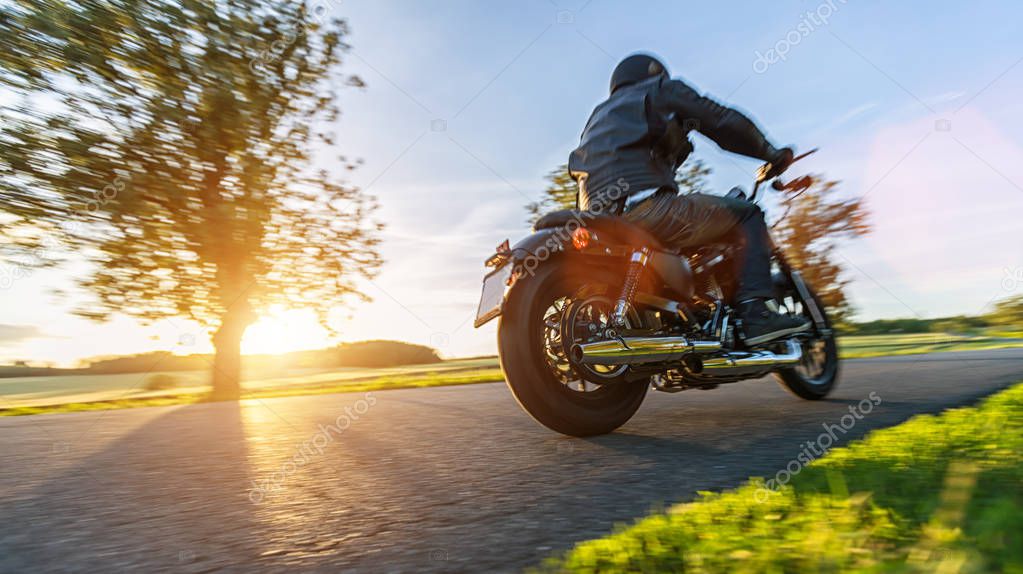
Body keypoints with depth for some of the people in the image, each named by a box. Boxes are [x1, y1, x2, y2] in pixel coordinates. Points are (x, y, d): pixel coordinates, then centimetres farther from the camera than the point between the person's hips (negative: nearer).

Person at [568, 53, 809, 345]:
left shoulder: (598, 116, 37)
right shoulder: (661, 90, 17)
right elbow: (724, 121, 9)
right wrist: (773, 154, 22)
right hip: (646, 206, -7)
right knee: (747, 215, 7)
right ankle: (756, 314, -8)